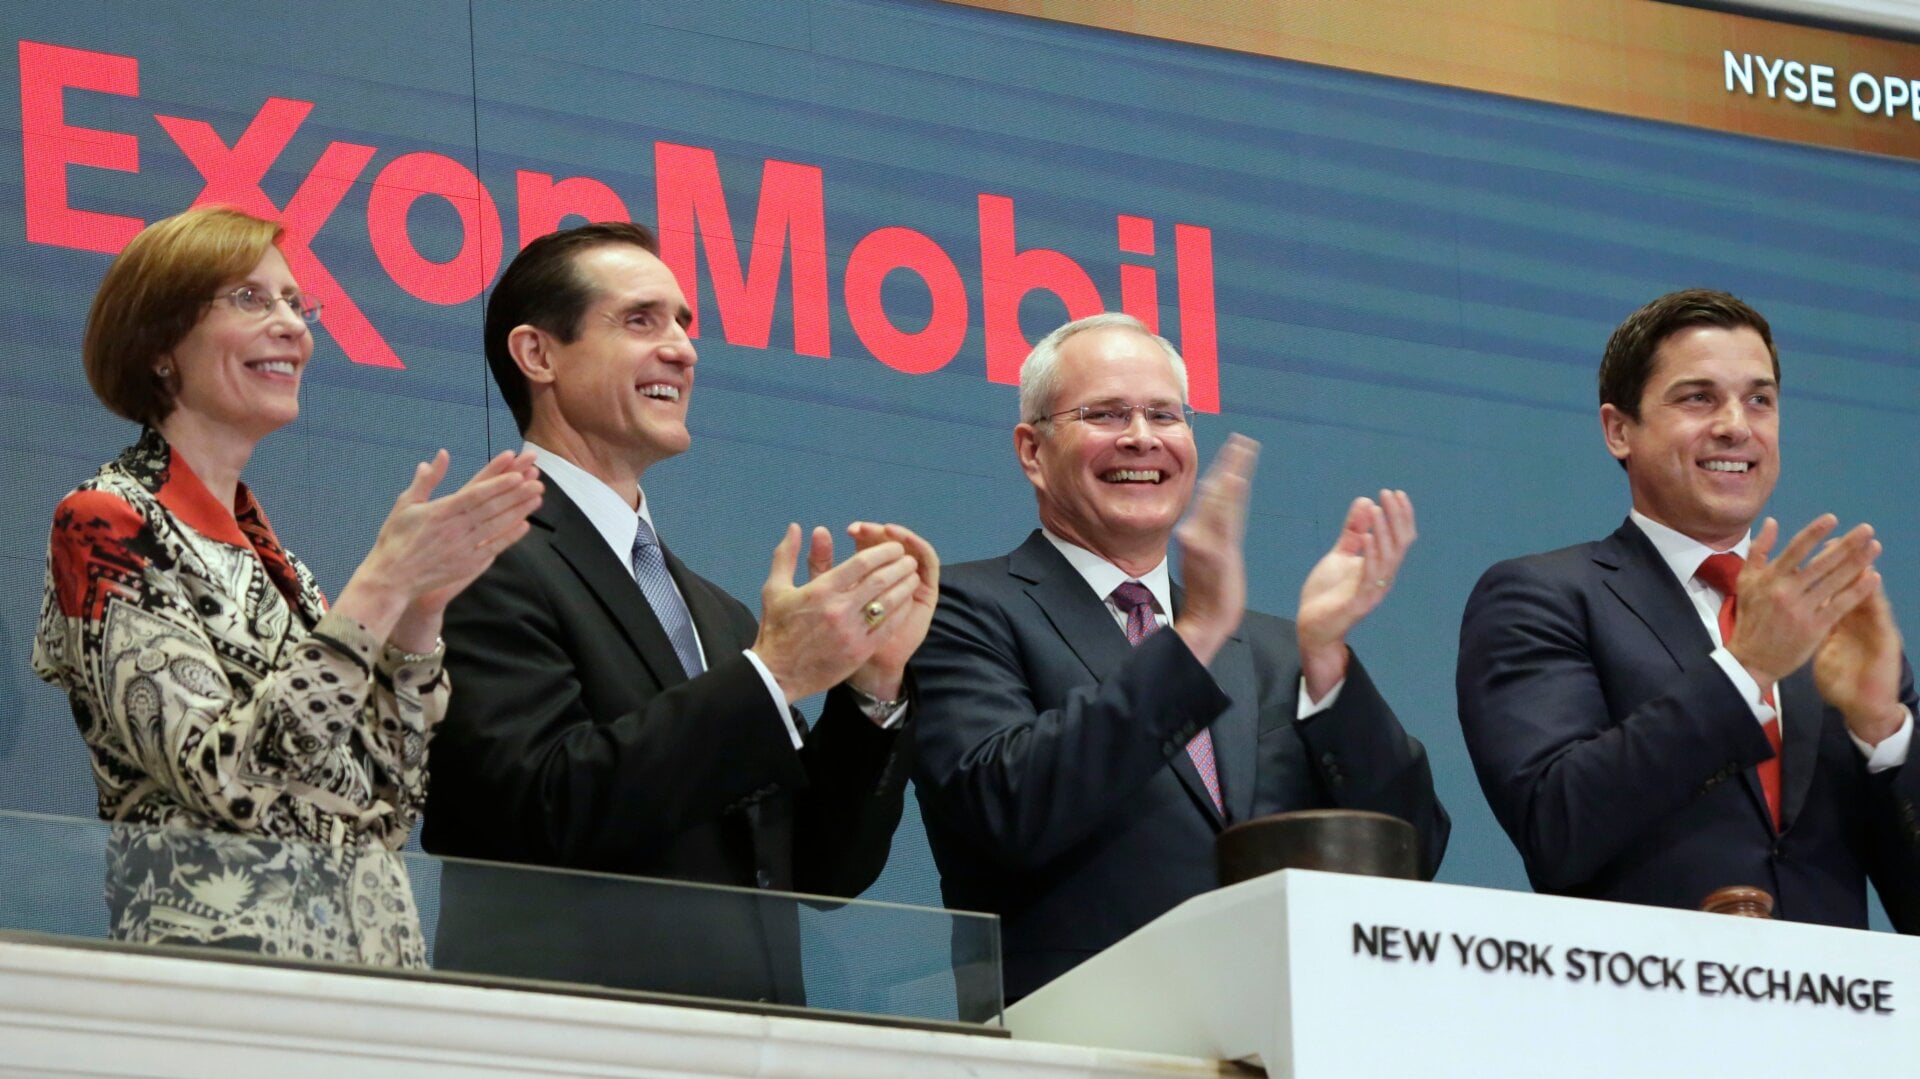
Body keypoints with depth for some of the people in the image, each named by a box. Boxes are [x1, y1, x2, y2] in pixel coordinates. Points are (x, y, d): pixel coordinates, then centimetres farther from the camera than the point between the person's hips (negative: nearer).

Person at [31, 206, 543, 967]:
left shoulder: (263, 545, 15)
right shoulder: (103, 527, -5)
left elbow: (385, 807, 11)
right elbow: (225, 780, -18)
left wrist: (421, 608, 0)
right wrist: (383, 585, -19)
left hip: (368, 958, 7)